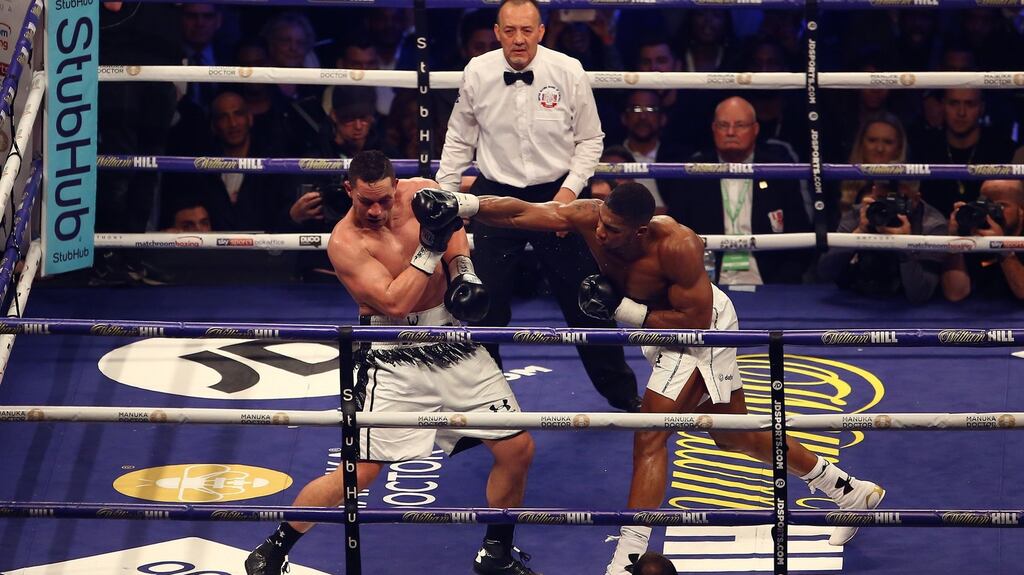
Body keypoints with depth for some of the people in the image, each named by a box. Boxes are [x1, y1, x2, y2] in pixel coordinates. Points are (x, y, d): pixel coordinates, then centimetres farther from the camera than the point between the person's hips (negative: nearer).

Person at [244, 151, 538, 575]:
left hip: (454, 346, 5)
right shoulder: (345, 242, -18)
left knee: (518, 449, 4)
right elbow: (394, 304, -26)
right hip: (394, 360, -5)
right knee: (360, 473, -8)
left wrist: (463, 270, 1)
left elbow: (455, 226, 18)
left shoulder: (422, 193, -4)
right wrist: (429, 249, -28)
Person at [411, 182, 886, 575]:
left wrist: (622, 310, -35)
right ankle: (852, 494, 35)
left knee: (649, 438, -16)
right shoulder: (591, 217, -22)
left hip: (704, 333, -8)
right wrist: (460, 204, -44)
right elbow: (521, 213, -30)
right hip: (664, 327, 8)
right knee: (733, 436, 20)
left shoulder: (677, 247, -37)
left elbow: (695, 322, -33)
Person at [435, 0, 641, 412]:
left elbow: (590, 139, 1)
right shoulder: (477, 74, -6)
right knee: (485, 304, 2)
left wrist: (571, 188, -10)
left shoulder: (568, 72, -9)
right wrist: (443, 198, 6)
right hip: (496, 196, 1)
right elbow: (459, 140, 7)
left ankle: (621, 393, 21)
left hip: (556, 195, -1)